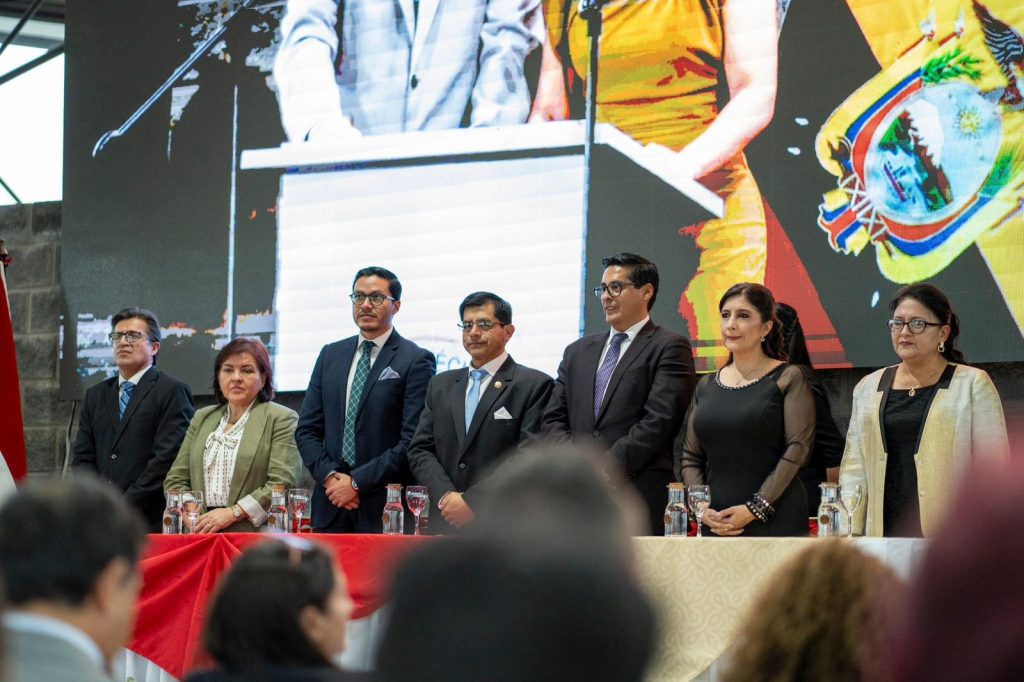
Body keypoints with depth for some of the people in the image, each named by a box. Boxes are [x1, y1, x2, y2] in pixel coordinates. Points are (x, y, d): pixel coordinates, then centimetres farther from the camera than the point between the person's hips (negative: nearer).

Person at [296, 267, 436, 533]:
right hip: (331, 506, 5)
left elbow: (414, 441, -10)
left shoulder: (415, 361, -3)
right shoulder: (330, 355, 15)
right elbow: (307, 429, 13)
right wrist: (330, 476, -5)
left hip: (385, 508, -5)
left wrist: (357, 483, -12)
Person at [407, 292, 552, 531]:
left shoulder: (535, 385, 1)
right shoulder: (441, 385, 18)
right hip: (445, 524, 4)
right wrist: (447, 496, -7)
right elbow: (420, 450, 12)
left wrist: (472, 501, -13)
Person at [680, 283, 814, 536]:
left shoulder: (788, 379, 1)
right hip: (716, 524, 4)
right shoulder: (706, 387, 16)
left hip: (775, 522, -4)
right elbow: (690, 458, 15)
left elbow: (797, 448, -8)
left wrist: (755, 509, -13)